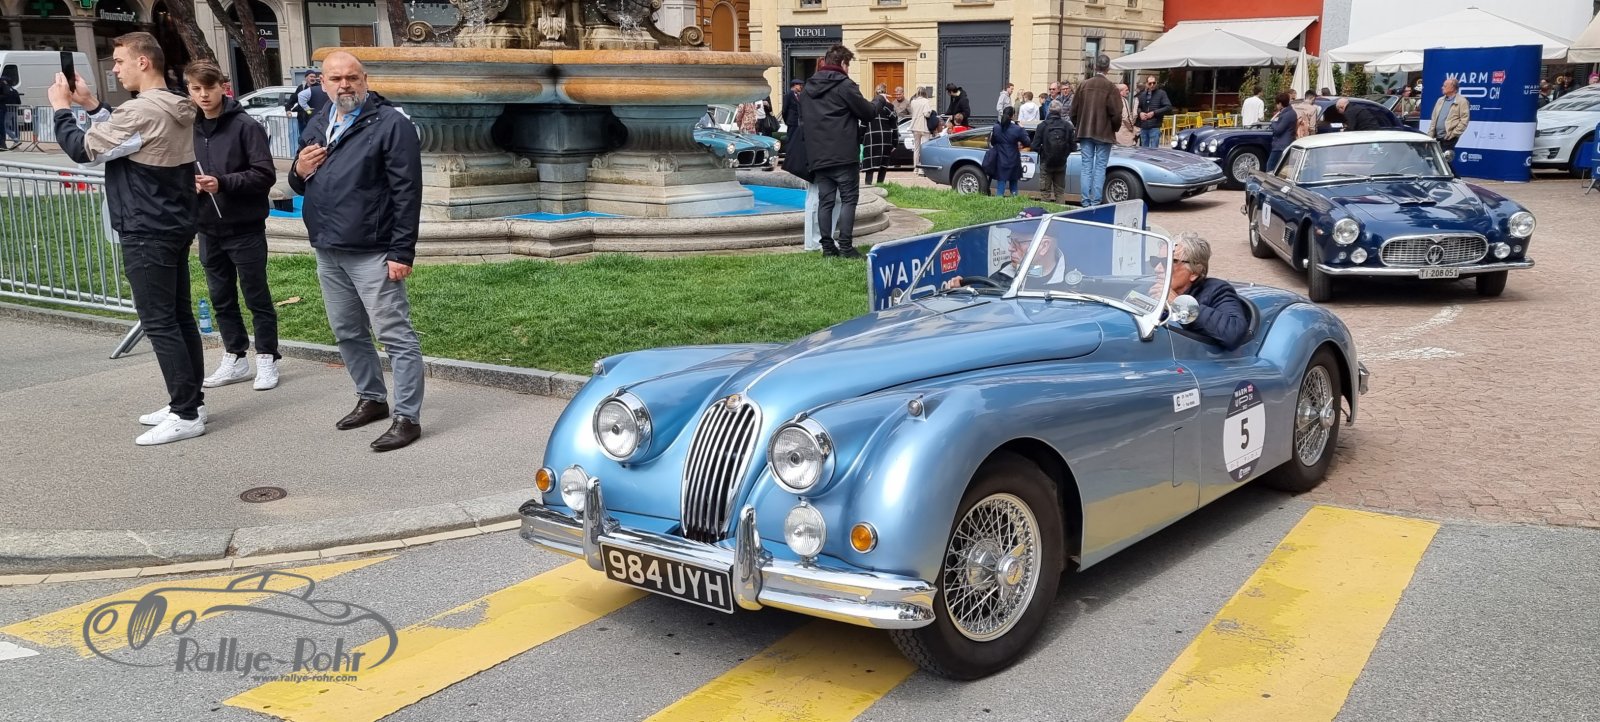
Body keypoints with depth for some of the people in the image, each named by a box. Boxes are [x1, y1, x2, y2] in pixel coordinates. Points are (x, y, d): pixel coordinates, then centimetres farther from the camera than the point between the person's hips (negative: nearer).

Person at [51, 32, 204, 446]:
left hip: (147, 235, -10)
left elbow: (82, 149, -12)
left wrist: (62, 108, 3)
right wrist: (91, 105, 14)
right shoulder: (176, 109, 9)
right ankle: (189, 402, 19)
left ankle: (186, 414, -3)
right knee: (179, 317, 12)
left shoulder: (143, 111, -20)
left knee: (159, 324, -5)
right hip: (174, 228, 10)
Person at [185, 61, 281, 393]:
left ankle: (267, 359, 14)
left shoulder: (246, 127, -9)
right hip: (208, 229, 5)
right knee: (221, 298, 13)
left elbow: (265, 174, -14)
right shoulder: (188, 129, 5)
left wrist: (222, 183, -23)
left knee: (256, 296, 3)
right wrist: (189, 183, -6)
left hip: (245, 228, -5)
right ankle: (235, 358, 25)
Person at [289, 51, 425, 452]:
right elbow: (301, 186, 24)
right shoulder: (317, 126, 14)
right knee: (347, 333, 17)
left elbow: (407, 193, -14)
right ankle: (371, 399, 32)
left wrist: (401, 252, -18)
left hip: (372, 253, -8)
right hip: (327, 252, 8)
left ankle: (407, 417, -2)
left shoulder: (392, 124, -9)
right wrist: (299, 172, -1)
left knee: (396, 336, -5)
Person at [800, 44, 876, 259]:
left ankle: (828, 247, 7)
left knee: (825, 200, 7)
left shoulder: (810, 86, 13)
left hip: (817, 155, 6)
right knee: (848, 198, -1)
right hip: (843, 154, -6)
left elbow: (803, 118, 20)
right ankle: (845, 246, -6)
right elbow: (867, 113, -5)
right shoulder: (845, 85, -8)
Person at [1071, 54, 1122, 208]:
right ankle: (1096, 202, -1)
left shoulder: (1083, 85, 1)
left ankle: (1085, 201, 5)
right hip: (1104, 134, -3)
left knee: (1086, 167, 7)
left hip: (1085, 133, 3)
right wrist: (1114, 129, 5)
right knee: (1100, 168, 1)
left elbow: (1073, 110, 5)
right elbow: (1116, 113, -12)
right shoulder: (1110, 87, -11)